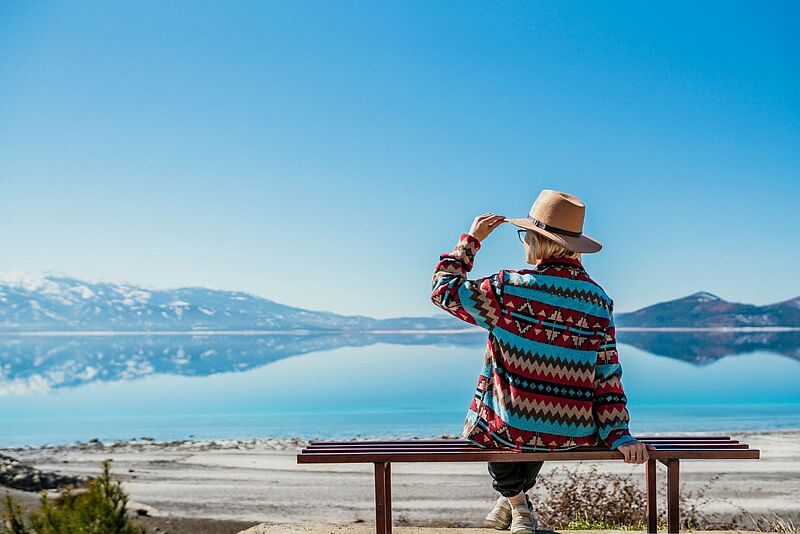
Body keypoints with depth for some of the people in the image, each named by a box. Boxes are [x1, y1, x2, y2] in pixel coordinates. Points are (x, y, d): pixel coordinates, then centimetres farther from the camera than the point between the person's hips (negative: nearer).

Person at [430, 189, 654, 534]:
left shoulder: (511, 289, -16)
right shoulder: (598, 299, -3)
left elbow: (445, 290, -3)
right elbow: (608, 376, -3)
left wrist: (470, 240, 6)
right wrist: (619, 434, 2)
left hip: (514, 430, -4)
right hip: (575, 435, 4)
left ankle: (515, 498, 46)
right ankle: (519, 497, 55)